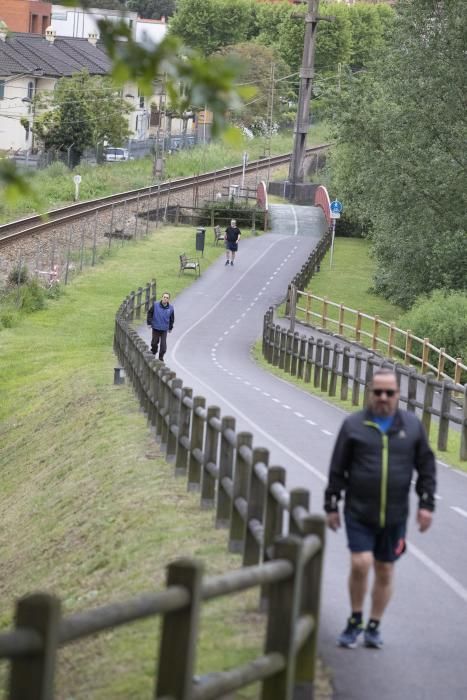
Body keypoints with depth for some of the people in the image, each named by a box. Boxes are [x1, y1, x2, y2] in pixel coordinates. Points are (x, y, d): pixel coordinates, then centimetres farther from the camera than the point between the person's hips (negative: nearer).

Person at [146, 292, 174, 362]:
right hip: (156, 328, 0)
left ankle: (161, 357, 14)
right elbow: (150, 313, 2)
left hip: (164, 329, 0)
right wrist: (149, 322, -1)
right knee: (154, 342, 9)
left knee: (163, 344, -2)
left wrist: (170, 328, 13)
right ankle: (153, 353, 35)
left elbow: (172, 319, 8)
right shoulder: (155, 305, -10)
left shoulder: (170, 308, -5)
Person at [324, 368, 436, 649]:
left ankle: (374, 627, 23)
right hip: (359, 513, -2)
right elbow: (337, 469, 4)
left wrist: (427, 504, 2)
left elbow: (426, 467, 8)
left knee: (385, 571, 8)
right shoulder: (353, 425, -1)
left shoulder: (412, 425, 2)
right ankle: (355, 621, 7)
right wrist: (331, 506, 4)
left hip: (395, 516, 2)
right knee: (360, 563, -14)